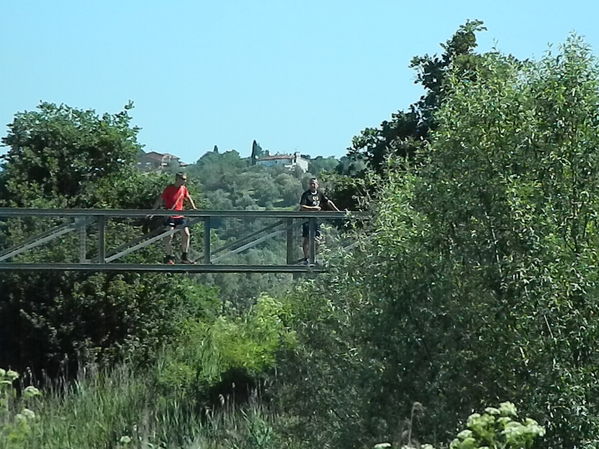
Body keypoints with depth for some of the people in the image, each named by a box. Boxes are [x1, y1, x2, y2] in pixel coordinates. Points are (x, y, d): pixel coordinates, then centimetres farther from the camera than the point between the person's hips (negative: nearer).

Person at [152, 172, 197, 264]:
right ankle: (169, 257, -2)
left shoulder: (184, 189, 7)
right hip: (169, 216, -6)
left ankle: (185, 257, 7)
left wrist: (194, 208, 18)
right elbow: (160, 200, -7)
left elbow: (188, 198, 25)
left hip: (180, 216, 6)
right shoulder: (169, 188, -9)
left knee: (186, 234, -2)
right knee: (169, 236, -13)